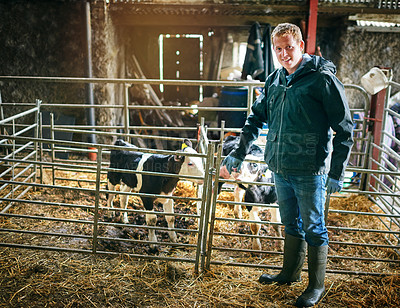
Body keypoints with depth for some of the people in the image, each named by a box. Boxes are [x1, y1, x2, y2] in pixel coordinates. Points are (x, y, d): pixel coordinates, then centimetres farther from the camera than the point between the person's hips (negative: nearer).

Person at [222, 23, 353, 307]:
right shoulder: (275, 80, 8)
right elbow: (257, 117, 20)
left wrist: (337, 172, -12)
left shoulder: (322, 79, -11)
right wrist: (240, 153, 18)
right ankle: (290, 273, 39)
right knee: (291, 224, 20)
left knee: (314, 229, 7)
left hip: (310, 171, -6)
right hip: (280, 168, 6)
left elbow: (344, 130, -9)